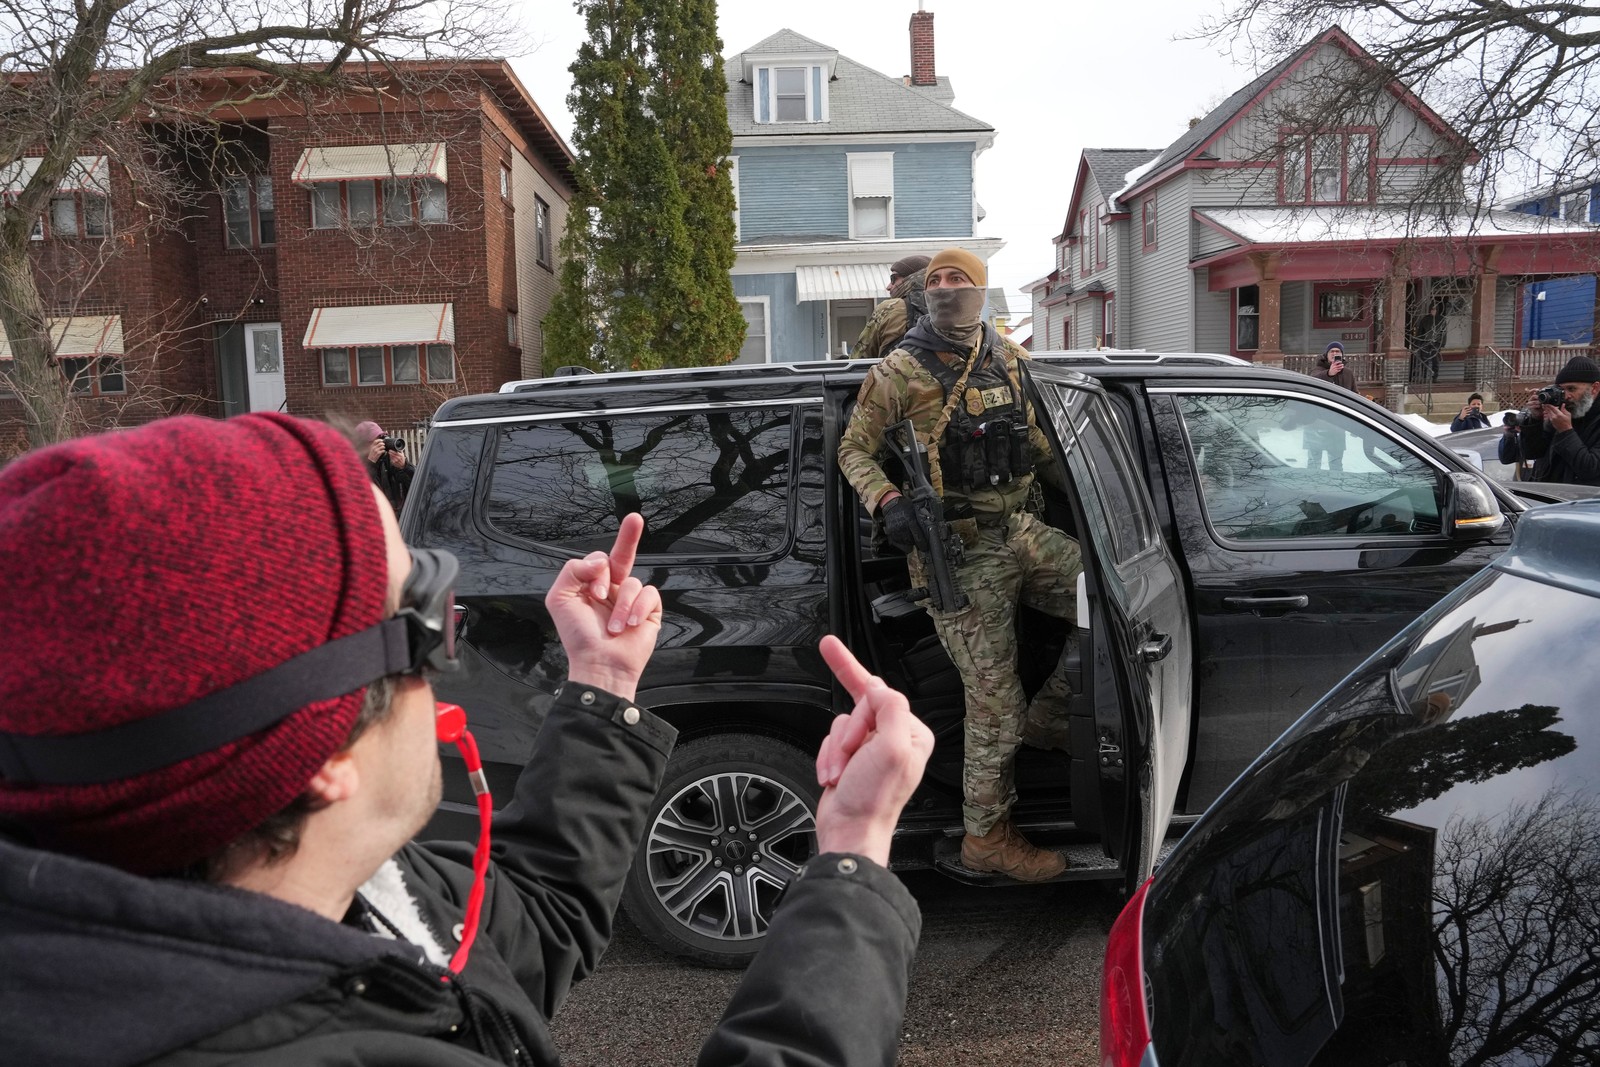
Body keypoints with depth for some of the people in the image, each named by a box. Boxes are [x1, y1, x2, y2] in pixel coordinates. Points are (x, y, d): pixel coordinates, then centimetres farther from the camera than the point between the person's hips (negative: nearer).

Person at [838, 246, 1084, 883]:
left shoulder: (1006, 358, 10)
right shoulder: (901, 371, -6)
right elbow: (854, 450, -3)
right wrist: (887, 503, -20)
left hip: (1020, 531, 6)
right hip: (959, 555, -6)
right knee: (994, 705, -3)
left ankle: (1045, 717, 18)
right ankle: (987, 835, 16)